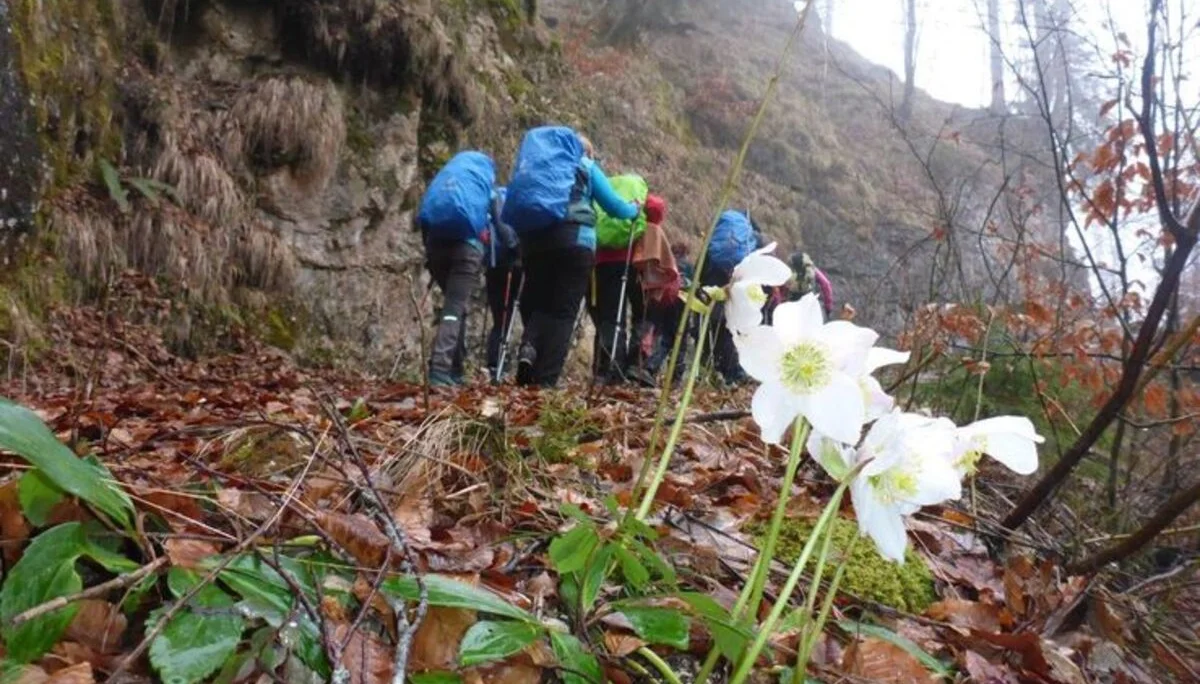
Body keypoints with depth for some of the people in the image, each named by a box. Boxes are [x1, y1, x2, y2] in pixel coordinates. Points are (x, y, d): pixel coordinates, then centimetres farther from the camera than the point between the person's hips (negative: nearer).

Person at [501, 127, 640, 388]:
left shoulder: (533, 164, 29)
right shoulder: (585, 165, 17)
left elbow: (511, 211, 26)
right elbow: (615, 207, 15)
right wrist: (635, 209, 32)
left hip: (532, 238, 4)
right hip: (573, 238, -4)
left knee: (536, 303, 13)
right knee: (563, 310, -2)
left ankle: (528, 348, -17)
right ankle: (545, 380, -10)